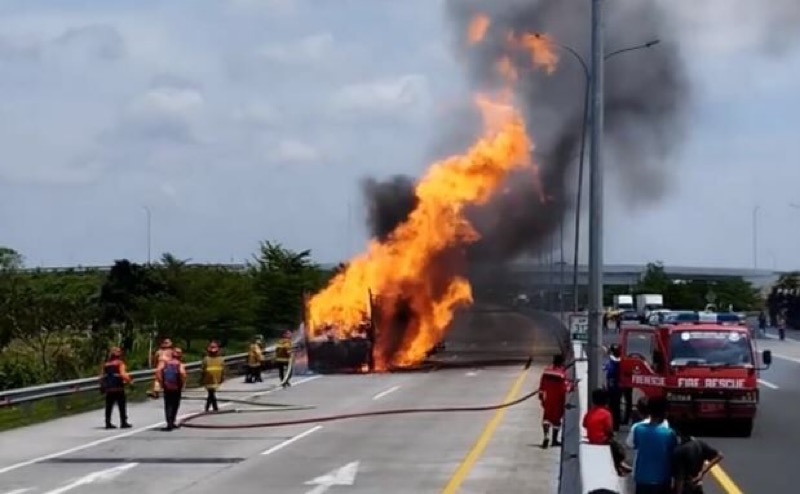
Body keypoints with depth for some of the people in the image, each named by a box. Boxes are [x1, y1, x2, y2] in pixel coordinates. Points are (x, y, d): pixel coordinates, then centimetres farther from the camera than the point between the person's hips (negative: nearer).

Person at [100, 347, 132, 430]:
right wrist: (129, 380, -2)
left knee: (109, 406, 7)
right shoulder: (120, 363, -5)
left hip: (108, 389, 5)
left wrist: (103, 386, 17)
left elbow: (102, 376, 9)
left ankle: (108, 423, 6)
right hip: (118, 388, -5)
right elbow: (123, 374, -17)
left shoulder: (106, 365, 10)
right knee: (122, 406, 3)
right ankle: (123, 422, 2)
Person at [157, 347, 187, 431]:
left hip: (166, 387, 2)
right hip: (176, 388, -2)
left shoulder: (165, 363, 3)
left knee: (168, 405, 7)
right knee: (175, 405, 15)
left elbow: (158, 371, -12)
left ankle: (169, 423, -6)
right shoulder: (180, 365, -6)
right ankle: (172, 422, 14)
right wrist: (183, 383, -12)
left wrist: (161, 382, -6)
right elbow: (182, 373, -26)